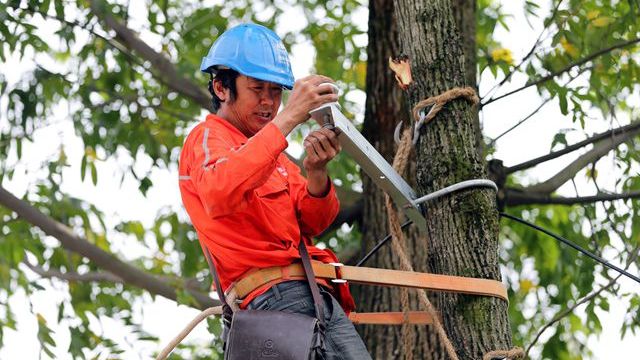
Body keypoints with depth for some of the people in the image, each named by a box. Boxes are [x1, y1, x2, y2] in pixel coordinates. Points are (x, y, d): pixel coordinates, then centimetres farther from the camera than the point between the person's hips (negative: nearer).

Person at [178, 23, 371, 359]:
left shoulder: (267, 146, 29)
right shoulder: (207, 138, 3)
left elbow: (312, 223, 13)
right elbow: (220, 195, -24)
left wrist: (316, 173, -9)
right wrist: (288, 118, -26)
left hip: (314, 291, 9)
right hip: (278, 290, -9)